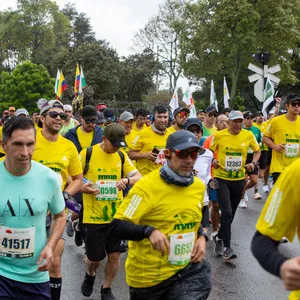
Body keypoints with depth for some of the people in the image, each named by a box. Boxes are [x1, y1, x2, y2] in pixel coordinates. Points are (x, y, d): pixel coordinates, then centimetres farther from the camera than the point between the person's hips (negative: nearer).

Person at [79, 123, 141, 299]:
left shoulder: (122, 156, 3)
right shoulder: (87, 154, -8)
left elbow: (138, 177, 1)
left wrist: (126, 180, -21)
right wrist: (81, 188, -22)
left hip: (117, 215, 3)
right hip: (94, 216, -3)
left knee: (115, 255, 7)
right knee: (95, 257, 7)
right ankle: (90, 275, 43)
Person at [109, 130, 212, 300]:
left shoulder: (199, 186, 4)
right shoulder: (147, 186, -18)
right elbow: (116, 227, -21)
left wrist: (201, 237, 0)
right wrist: (149, 231, -37)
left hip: (188, 267, 4)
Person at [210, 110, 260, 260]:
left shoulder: (248, 135, -3)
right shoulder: (219, 135, -7)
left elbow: (257, 150, 12)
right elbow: (209, 151, 7)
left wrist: (253, 163, -7)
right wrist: (213, 160, -13)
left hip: (239, 179, 3)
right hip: (221, 178, -3)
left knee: (230, 213, 14)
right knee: (227, 212, -13)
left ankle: (219, 237, 36)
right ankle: (226, 247, -4)